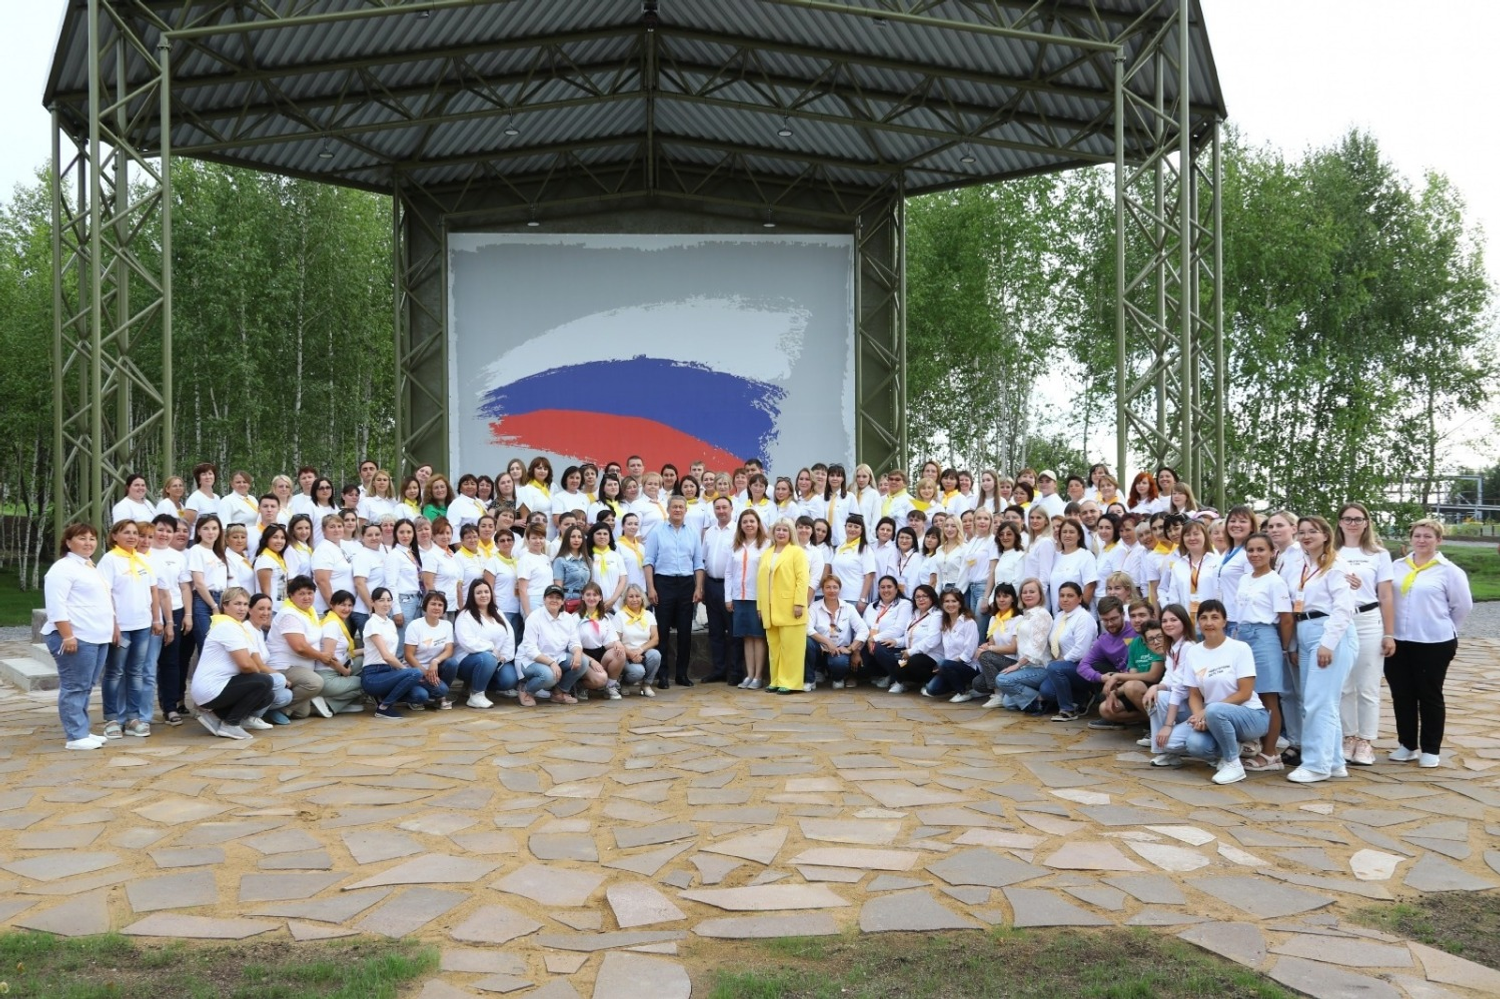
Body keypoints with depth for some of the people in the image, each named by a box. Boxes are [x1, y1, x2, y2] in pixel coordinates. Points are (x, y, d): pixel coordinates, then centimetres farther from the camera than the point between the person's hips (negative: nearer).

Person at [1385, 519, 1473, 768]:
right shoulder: (1398, 567, 6)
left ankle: (1431, 749, 15)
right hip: (1399, 642, 4)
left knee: (1430, 696, 5)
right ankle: (1407, 745, 21)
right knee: (1402, 695, 9)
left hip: (1434, 643, -4)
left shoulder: (1449, 571, -4)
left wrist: (1444, 628, 6)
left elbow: (1463, 605, 0)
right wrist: (1390, 631, 5)